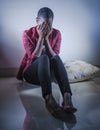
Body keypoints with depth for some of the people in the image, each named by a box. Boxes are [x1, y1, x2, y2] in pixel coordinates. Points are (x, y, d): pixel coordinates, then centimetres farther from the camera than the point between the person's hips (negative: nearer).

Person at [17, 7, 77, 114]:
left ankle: (67, 97, -51)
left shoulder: (56, 33, 0)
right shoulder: (28, 34, -7)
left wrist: (46, 38, -20)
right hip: (31, 73, -2)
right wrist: (41, 37, -22)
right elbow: (34, 57, -17)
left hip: (49, 72, 2)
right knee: (44, 58, -35)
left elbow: (54, 56, -11)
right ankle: (48, 98, -53)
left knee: (56, 58, -33)